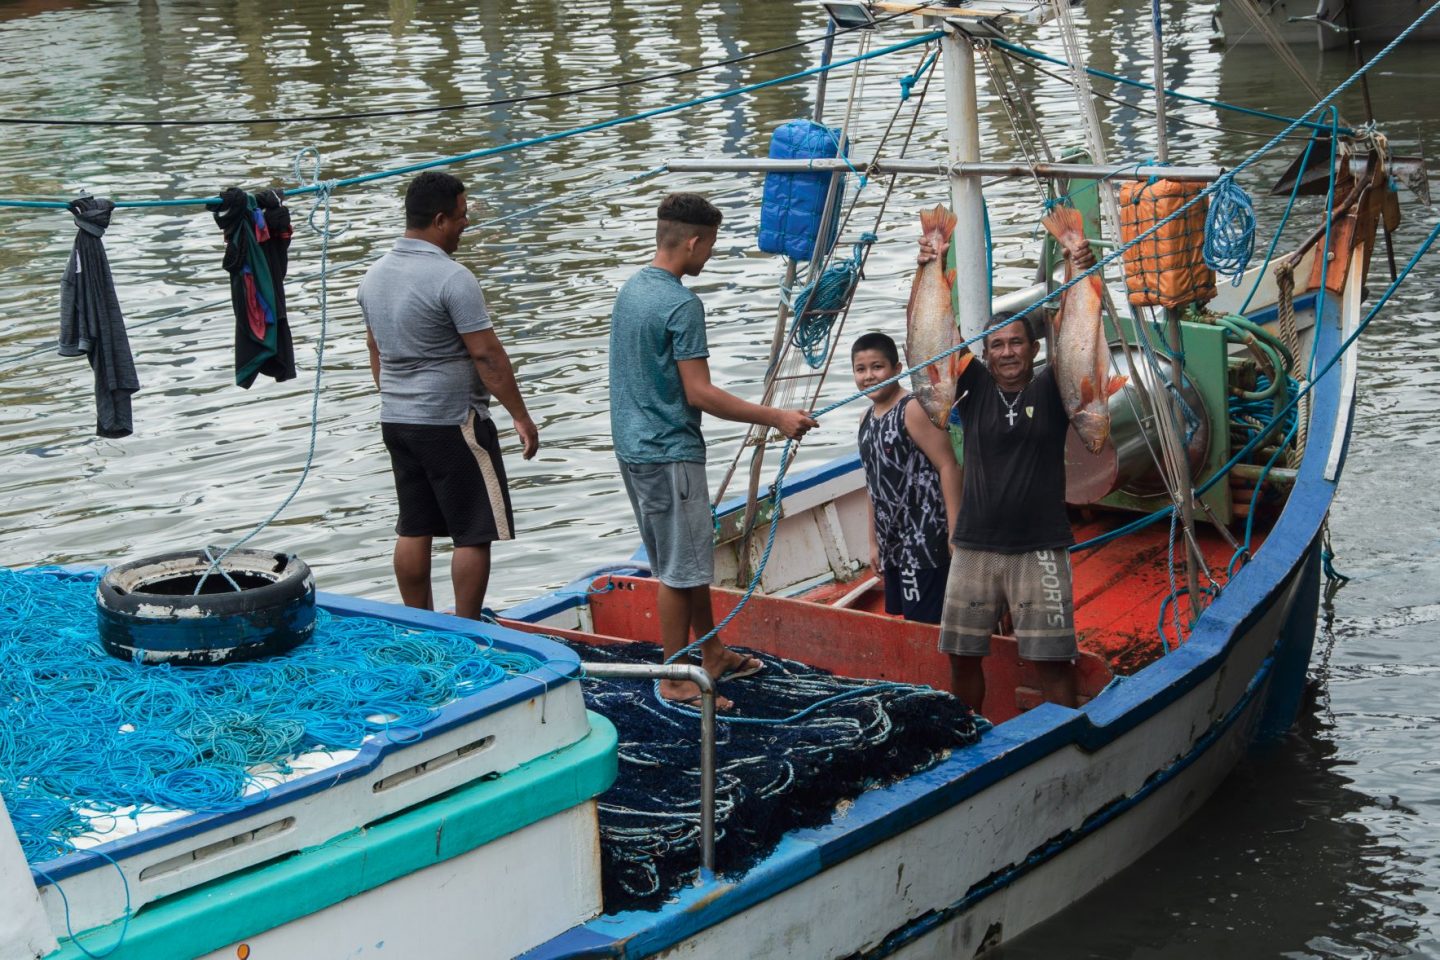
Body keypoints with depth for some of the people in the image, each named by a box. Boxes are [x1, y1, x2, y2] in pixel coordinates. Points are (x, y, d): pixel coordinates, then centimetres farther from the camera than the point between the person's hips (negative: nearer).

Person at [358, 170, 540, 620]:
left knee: (413, 530, 13)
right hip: (451, 422, -8)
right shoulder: (452, 278, -18)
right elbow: (486, 354, -18)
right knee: (473, 534, 0)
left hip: (395, 419, 8)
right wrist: (520, 415, -11)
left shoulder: (375, 275, 7)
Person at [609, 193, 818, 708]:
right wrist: (776, 418, -17)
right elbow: (699, 394, -21)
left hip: (634, 446, 10)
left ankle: (712, 654, 31)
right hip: (669, 453, -10)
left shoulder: (630, 289, 9)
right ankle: (676, 680, 7)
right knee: (680, 568, 0)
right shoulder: (681, 304, -19)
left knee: (690, 556, 20)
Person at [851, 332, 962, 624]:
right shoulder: (867, 420, 13)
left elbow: (948, 466, -15)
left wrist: (955, 531, -20)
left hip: (925, 538, -8)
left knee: (924, 623, -10)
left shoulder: (914, 409, -11)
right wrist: (874, 542, 20)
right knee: (903, 618, 10)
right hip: (893, 543, 8)